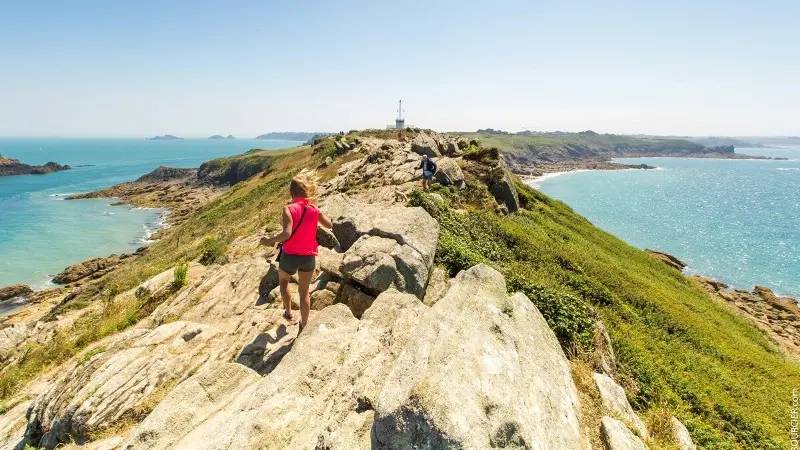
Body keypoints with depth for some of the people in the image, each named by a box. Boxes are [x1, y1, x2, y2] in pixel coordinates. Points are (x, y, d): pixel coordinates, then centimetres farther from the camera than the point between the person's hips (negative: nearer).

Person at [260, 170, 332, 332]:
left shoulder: (289, 209, -17)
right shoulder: (314, 209, -5)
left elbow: (286, 234, -27)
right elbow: (329, 225, 9)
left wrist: (269, 240, -12)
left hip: (290, 256, -2)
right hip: (309, 257, 3)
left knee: (283, 281, 30)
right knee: (304, 292, 17)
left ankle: (288, 312, 37)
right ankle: (304, 324, 27)